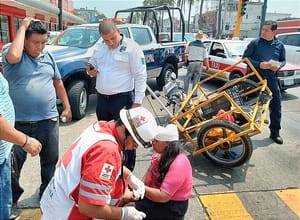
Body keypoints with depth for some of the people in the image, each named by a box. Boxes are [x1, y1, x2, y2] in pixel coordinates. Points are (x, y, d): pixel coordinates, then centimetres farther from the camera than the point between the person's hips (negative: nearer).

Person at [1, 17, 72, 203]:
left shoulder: (48, 56, 8)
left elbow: (58, 83, 16)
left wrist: (67, 107, 15)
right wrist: (23, 27, -18)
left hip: (49, 120, 4)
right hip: (19, 122, -3)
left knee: (50, 160, 14)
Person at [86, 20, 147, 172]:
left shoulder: (131, 48, -11)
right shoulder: (99, 48, 9)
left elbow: (140, 76, -12)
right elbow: (92, 64, 24)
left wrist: (137, 102, -16)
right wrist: (90, 70, -1)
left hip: (122, 99, -7)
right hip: (102, 98, 7)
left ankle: (128, 171, 20)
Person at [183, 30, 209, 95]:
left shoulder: (191, 43, -3)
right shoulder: (203, 46, 1)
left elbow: (187, 51, 9)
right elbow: (205, 57, 1)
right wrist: (207, 65, 10)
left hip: (191, 63, -1)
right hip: (199, 63, 2)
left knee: (187, 78, 6)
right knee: (196, 79, 8)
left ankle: (185, 92, 5)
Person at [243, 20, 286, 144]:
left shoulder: (279, 45, 8)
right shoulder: (255, 43, -1)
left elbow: (283, 60, 16)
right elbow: (245, 57, -2)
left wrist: (279, 65, -8)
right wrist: (259, 64, -16)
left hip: (271, 78, 3)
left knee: (276, 105, 2)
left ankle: (275, 132, 15)